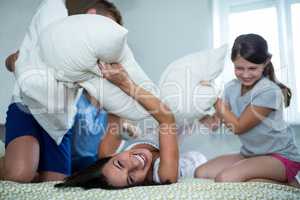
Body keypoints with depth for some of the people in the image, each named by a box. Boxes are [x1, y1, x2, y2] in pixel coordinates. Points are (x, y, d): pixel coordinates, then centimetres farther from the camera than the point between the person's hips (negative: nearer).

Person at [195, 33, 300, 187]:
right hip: (250, 154, 8)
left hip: (281, 157, -8)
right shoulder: (231, 88, -1)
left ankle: (286, 184, -8)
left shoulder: (269, 91, -22)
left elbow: (237, 127, -17)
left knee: (225, 179, -29)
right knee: (201, 173, -7)